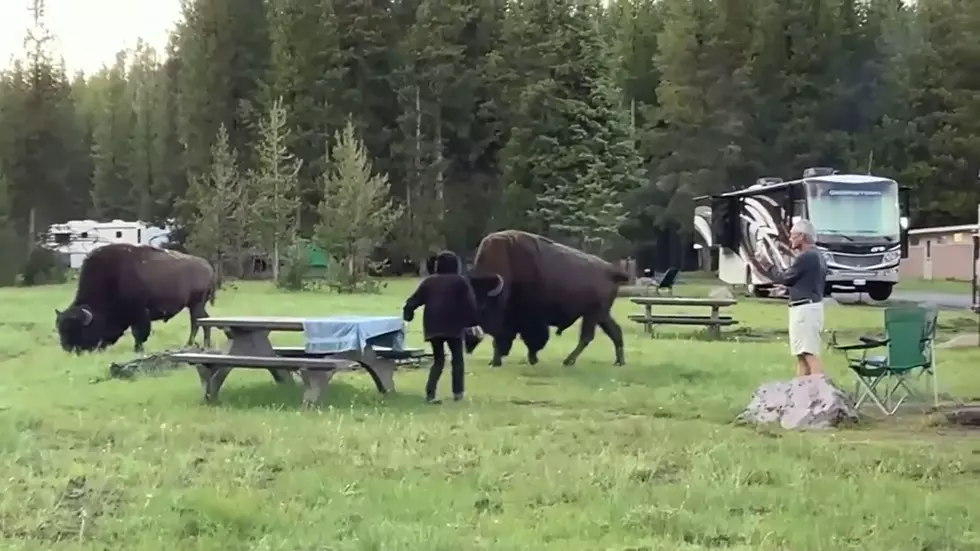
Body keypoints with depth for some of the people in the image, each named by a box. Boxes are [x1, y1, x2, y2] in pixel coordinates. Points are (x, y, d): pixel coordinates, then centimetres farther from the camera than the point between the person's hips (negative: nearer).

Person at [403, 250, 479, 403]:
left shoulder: (429, 281, 12)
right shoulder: (460, 281, 3)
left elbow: (413, 301, 11)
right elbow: (470, 304, -2)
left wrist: (407, 315, 23)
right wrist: (471, 323, 2)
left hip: (433, 326, 3)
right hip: (453, 325, -3)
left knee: (438, 359, 11)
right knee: (457, 358, 11)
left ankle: (430, 392, -5)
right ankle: (457, 392, 5)